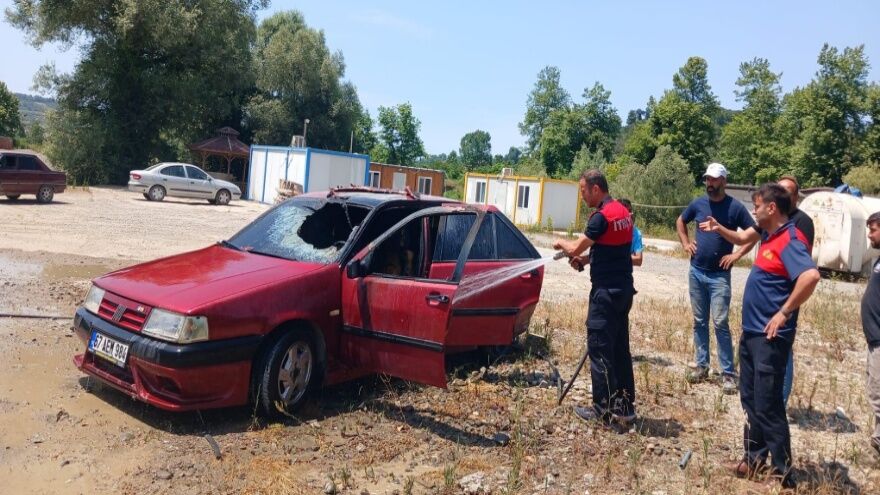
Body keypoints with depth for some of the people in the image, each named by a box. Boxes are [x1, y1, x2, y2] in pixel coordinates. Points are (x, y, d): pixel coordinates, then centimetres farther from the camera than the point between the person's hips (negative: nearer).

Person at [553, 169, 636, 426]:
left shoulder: (602, 216, -18)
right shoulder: (622, 212, 12)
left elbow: (575, 248, -13)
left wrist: (561, 243, 7)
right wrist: (586, 259, 11)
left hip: (606, 291, -9)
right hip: (624, 288, 9)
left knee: (600, 347, -1)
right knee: (620, 347, 14)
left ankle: (604, 409, 6)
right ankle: (625, 406, 20)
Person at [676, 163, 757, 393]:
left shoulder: (735, 207, -8)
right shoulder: (698, 203, 3)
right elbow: (680, 221, 21)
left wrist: (737, 255, -11)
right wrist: (685, 244, 8)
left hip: (719, 275, -4)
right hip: (696, 272, 4)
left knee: (720, 323, -7)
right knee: (699, 322, 11)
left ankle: (728, 373, 0)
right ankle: (701, 365, 22)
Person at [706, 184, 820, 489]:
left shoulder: (789, 240, -19)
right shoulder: (770, 237, 11)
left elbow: (811, 276, -35)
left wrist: (785, 313, -29)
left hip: (770, 336, -10)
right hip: (752, 332, 10)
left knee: (767, 405, -3)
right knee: (751, 400, 17)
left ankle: (782, 474, 10)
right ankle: (753, 458, 30)